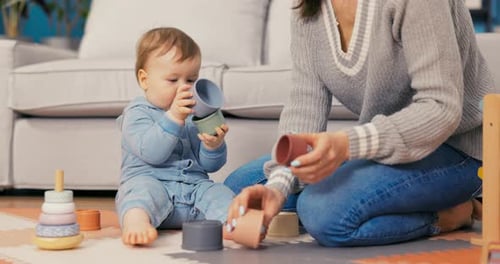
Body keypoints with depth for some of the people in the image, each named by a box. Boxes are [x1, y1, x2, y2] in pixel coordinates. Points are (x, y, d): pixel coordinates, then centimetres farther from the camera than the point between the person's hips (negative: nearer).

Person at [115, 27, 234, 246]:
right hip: (151, 181, -5)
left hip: (195, 185, 5)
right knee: (143, 190, -35)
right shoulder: (137, 113, 3)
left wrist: (214, 146, -9)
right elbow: (151, 153, -16)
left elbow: (210, 166, 14)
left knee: (219, 193, -21)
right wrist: (173, 119, -24)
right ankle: (136, 222, -65)